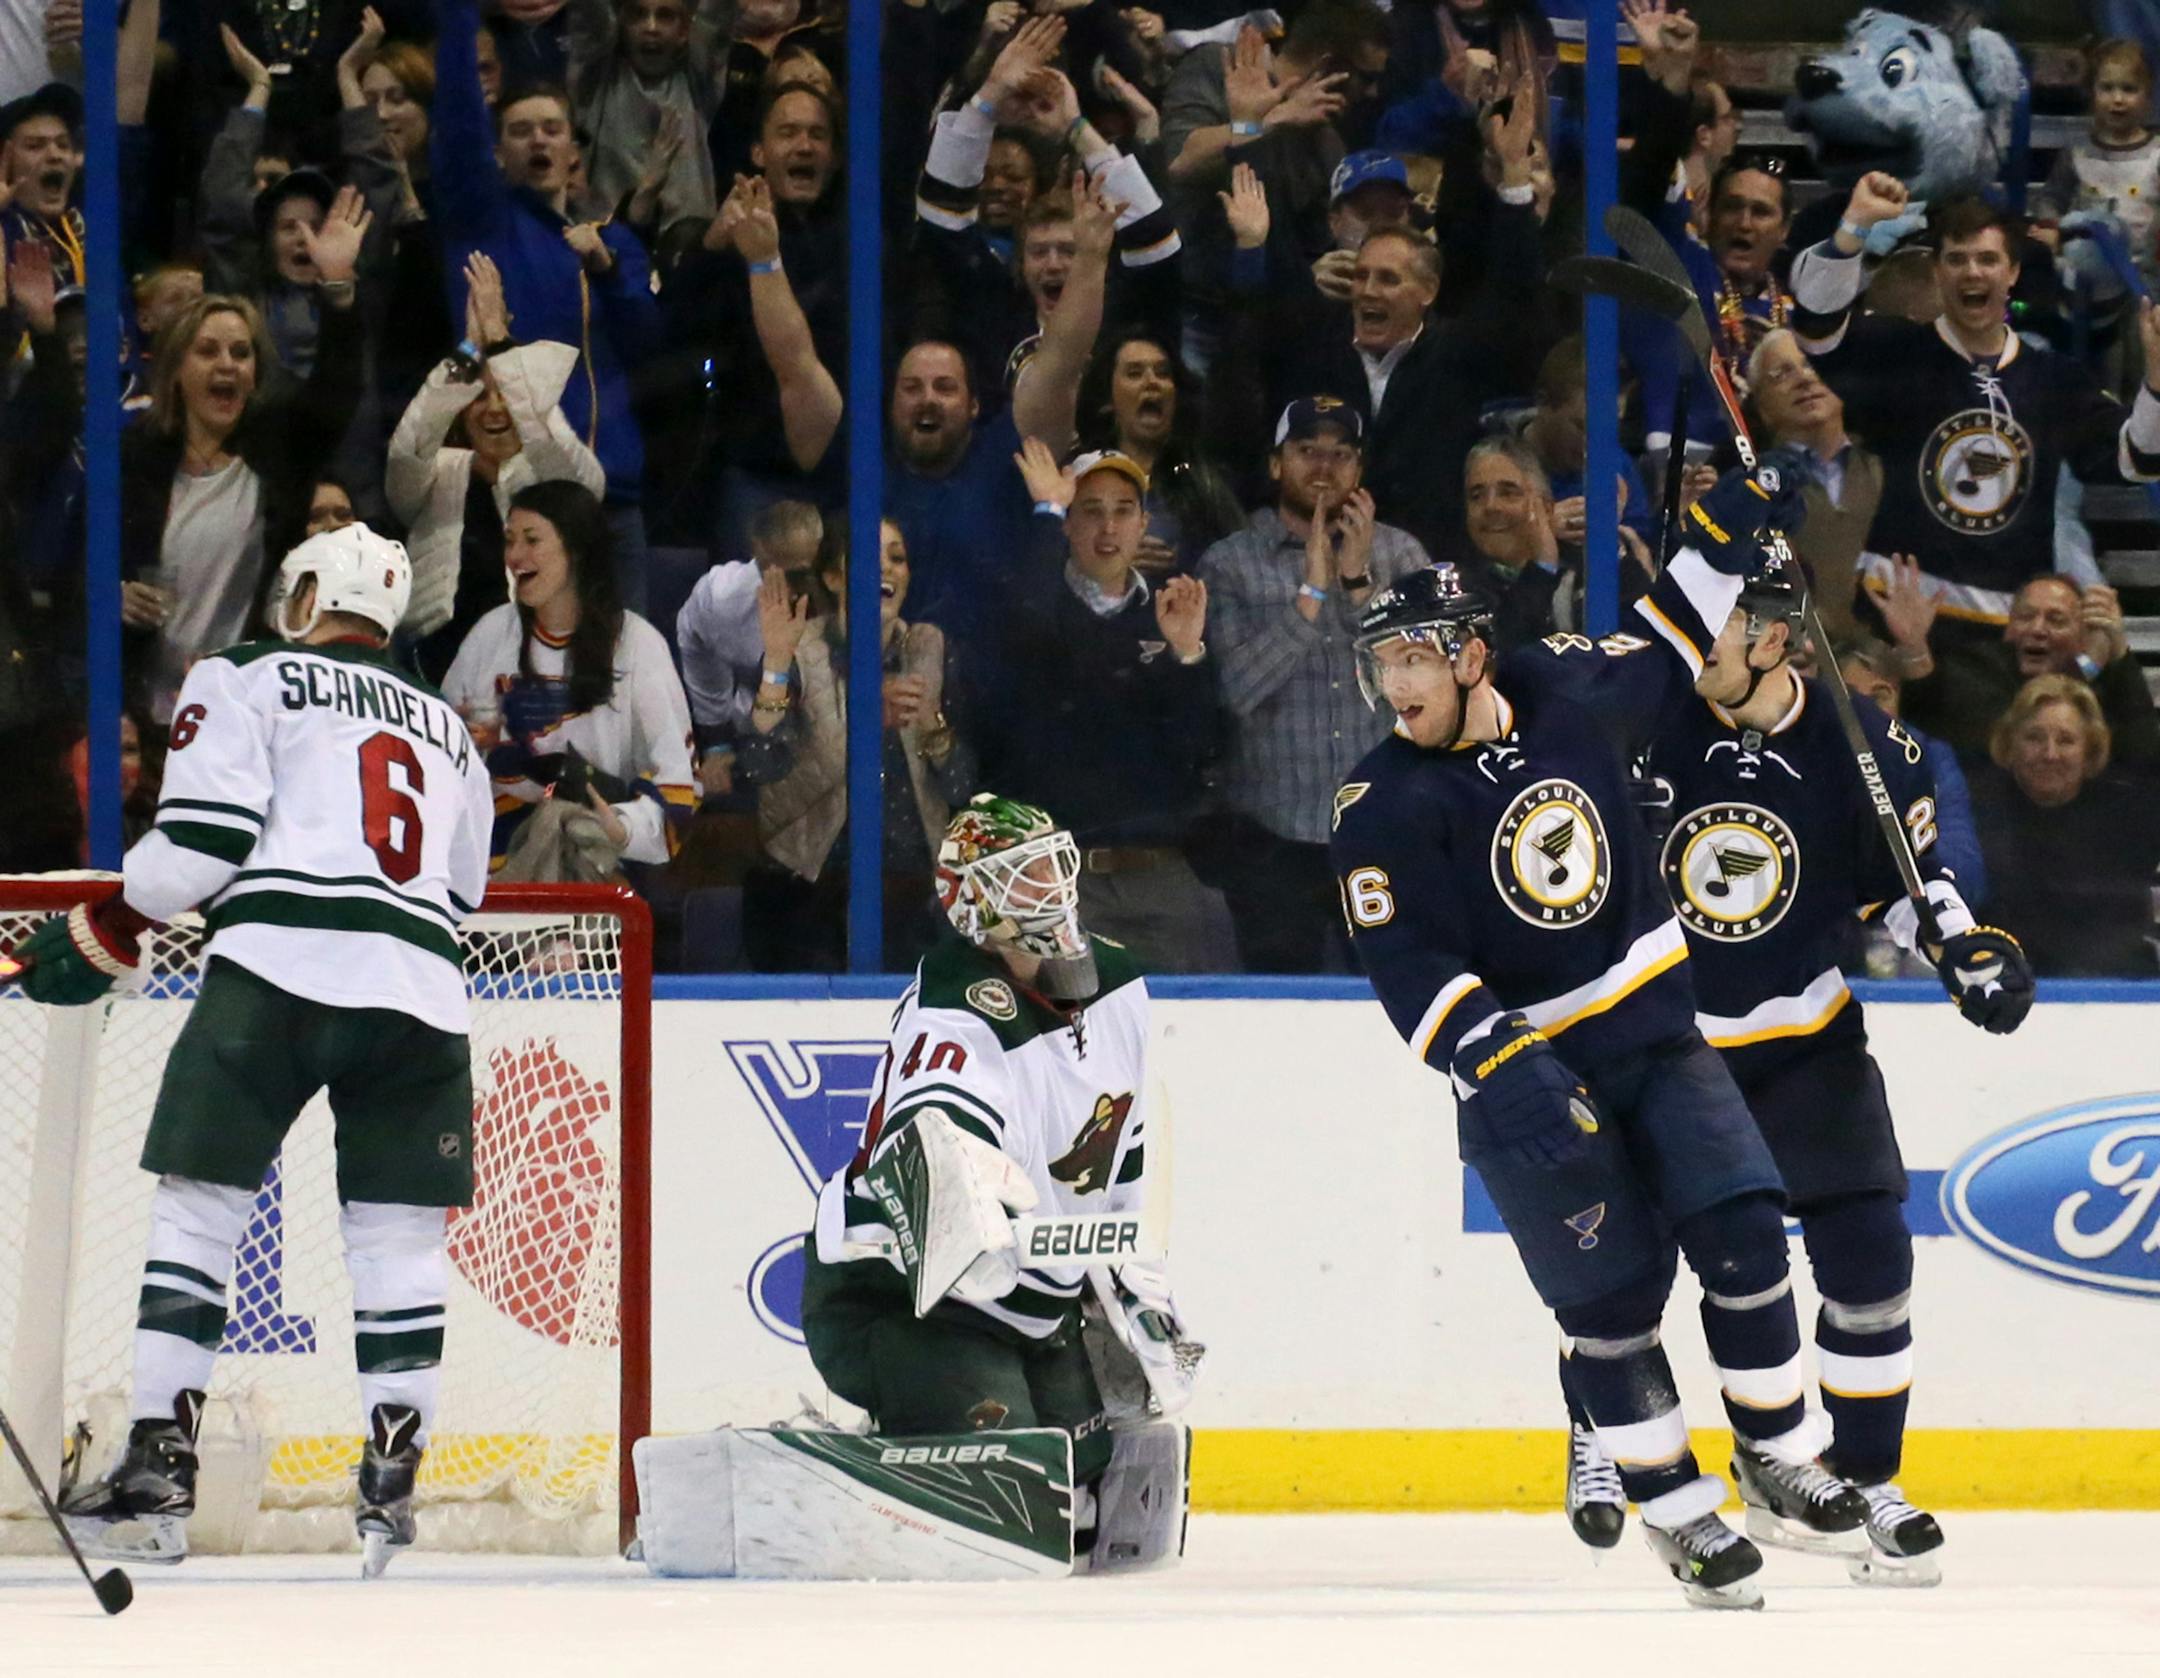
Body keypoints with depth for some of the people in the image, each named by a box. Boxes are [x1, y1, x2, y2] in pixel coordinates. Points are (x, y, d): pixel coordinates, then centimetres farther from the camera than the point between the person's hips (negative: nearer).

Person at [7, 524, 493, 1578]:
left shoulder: (247, 679, 10)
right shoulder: (446, 729, 27)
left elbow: (205, 835, -2)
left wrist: (99, 937, 6)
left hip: (278, 974, -4)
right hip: (419, 992, 4)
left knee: (197, 1209, 1)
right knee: (397, 1239, 10)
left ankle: (157, 1474, -5)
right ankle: (389, 1489, 3)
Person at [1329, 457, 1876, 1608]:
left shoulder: (1565, 693, -4)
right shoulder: (1382, 812, -15)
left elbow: (1661, 661, 18)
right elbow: (1410, 973, -22)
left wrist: (1726, 540, 11)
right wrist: (1497, 1064, -34)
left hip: (1653, 1028, 3)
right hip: (1522, 1071, -3)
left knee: (1740, 1231, -7)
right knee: (1609, 1300, -4)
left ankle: (1778, 1455, 11)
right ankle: (1677, 1514, 10)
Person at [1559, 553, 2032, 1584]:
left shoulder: (1859, 746, -11)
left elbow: (1907, 872, 3)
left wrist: (1964, 946, -12)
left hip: (1805, 1042, 1)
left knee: (1868, 1265, -5)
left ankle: (1865, 1481, 9)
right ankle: (1600, 1443, 16)